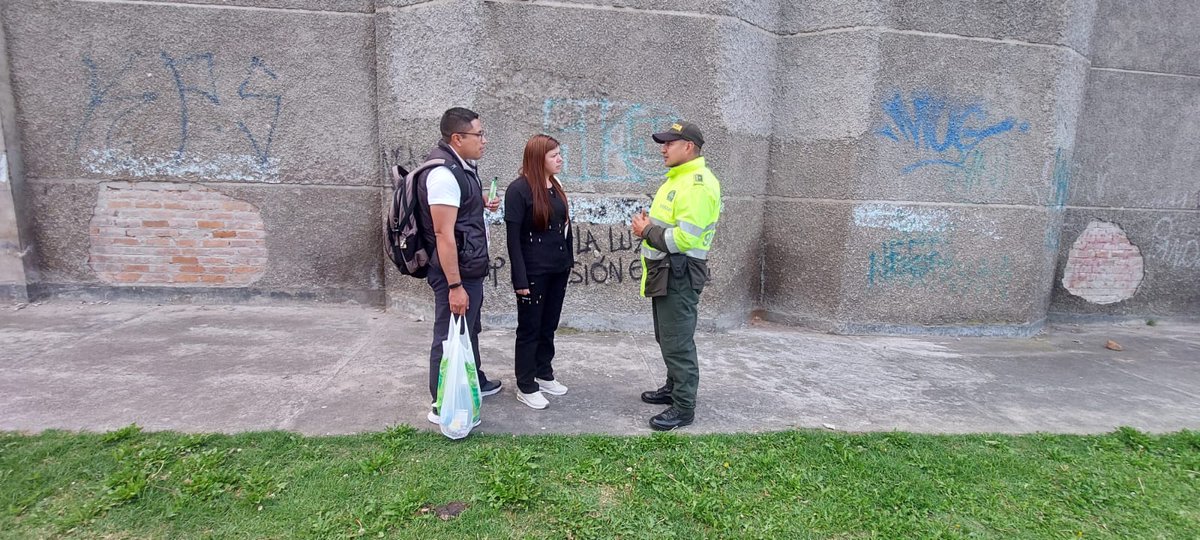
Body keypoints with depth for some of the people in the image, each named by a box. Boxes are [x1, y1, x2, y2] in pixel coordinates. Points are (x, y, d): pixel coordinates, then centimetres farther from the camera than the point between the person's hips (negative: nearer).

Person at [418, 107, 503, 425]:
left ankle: (474, 382, 42)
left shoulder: (462, 165, 8)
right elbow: (444, 234, -26)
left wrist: (482, 205, 10)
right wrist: (455, 285, -26)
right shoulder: (443, 172, -23)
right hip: (455, 271, -10)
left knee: (470, 329, 24)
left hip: (471, 267, 10)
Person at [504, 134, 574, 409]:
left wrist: (568, 261, 11)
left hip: (557, 269, 7)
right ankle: (526, 387, 17)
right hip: (534, 272, -7)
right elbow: (513, 237, -16)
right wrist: (520, 278, -19)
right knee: (529, 329, 5)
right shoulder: (519, 189, -13)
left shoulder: (555, 186, 9)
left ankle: (544, 375, 32)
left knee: (548, 326, 17)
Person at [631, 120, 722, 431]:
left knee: (678, 343, -3)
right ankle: (674, 388, 36)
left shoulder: (697, 184, -19)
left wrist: (647, 232, -14)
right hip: (666, 272, 11)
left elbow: (684, 238, -27)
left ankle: (684, 408, 7)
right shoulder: (678, 178, 15)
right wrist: (649, 225, 3)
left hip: (679, 275, -11)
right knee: (667, 337, 21)